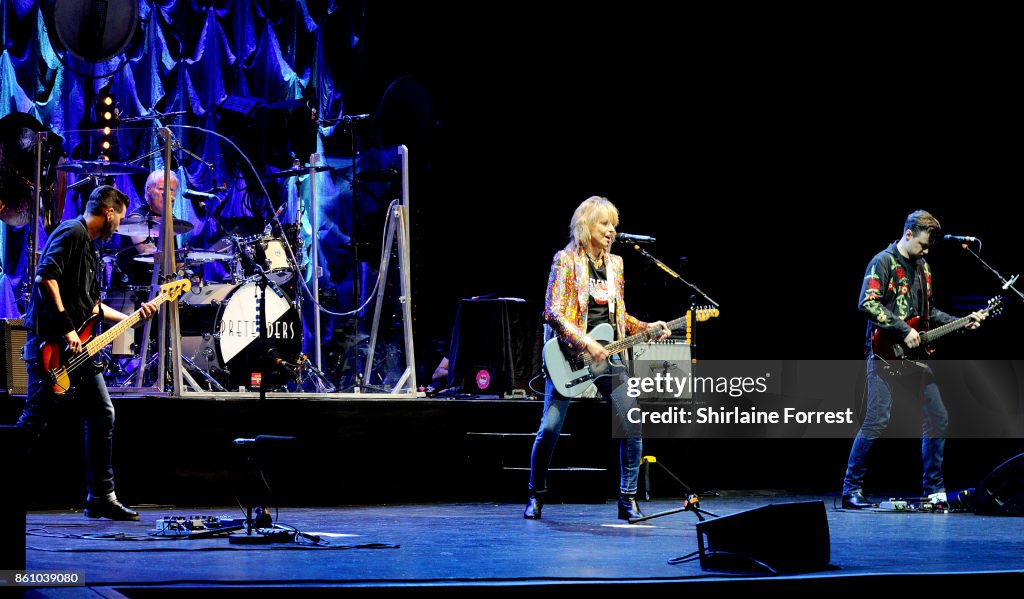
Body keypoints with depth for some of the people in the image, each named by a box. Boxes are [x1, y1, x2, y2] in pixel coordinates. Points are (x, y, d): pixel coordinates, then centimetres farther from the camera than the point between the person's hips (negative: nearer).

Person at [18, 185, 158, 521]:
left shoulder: (90, 249, 22)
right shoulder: (72, 233, -8)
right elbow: (46, 277, -21)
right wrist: (66, 329, -22)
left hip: (77, 350, 10)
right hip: (49, 345, -10)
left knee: (102, 415, 8)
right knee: (33, 422, -9)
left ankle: (101, 498, 13)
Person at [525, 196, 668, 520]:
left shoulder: (614, 263, 12)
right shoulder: (566, 260, -6)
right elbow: (553, 312, -12)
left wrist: (645, 327, 1)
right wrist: (586, 344, -22)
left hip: (607, 355, 5)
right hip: (570, 354, -5)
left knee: (632, 426, -6)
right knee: (550, 427, -9)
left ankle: (628, 498, 5)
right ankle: (536, 496, 10)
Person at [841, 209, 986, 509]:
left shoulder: (923, 267, 18)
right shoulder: (883, 262, -7)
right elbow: (867, 304, -18)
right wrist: (903, 330, -19)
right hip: (886, 355, -8)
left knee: (938, 418, 6)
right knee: (876, 421, -12)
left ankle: (934, 490, 15)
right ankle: (851, 490, -3)